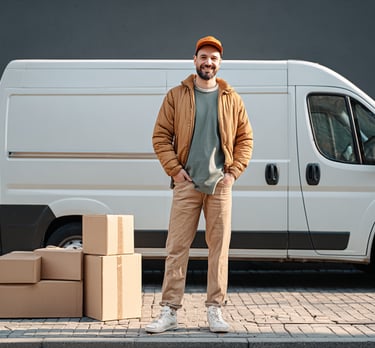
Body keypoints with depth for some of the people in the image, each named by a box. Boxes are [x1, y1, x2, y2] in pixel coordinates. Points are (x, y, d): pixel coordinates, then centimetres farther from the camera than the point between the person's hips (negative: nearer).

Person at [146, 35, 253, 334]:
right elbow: (161, 136, 4)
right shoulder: (176, 96, 5)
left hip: (220, 185, 1)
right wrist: (175, 170, -6)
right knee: (177, 248, -2)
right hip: (187, 184, -1)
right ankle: (169, 312, 3)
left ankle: (215, 311, 10)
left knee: (219, 248, 2)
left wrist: (234, 172, -1)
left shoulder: (232, 99, 9)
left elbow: (245, 139, 11)